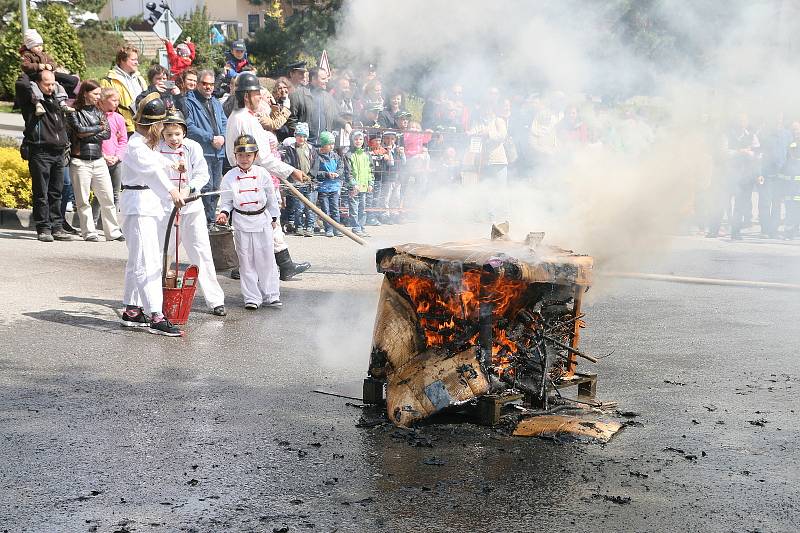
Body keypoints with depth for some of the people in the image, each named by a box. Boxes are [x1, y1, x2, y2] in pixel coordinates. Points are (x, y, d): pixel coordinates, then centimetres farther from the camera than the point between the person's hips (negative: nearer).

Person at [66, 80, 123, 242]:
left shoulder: (99, 112, 13)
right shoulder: (74, 112, 0)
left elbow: (107, 134, 1)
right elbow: (80, 130, -15)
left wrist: (87, 134, -9)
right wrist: (99, 128, -3)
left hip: (98, 160, 4)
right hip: (80, 162, -4)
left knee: (108, 198, 3)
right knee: (83, 200, 1)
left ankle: (113, 231, 9)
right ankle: (89, 233, 8)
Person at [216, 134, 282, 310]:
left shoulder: (262, 174, -1)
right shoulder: (229, 177, -2)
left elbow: (271, 197, 9)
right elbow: (227, 201, 6)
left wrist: (274, 217, 13)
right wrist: (224, 213, -13)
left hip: (262, 219, 0)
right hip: (241, 222, 0)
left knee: (266, 259, 4)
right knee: (246, 262, 3)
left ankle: (271, 295, 13)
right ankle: (252, 298, 10)